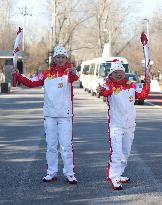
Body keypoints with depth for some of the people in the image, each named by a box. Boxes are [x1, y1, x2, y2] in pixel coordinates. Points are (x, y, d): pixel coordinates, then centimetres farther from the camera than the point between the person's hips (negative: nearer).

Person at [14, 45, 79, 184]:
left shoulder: (68, 72, -3)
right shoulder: (47, 74, 10)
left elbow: (74, 78, -26)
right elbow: (31, 83, 10)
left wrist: (73, 73, -49)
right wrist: (18, 75, -3)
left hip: (65, 115, -4)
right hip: (49, 114, 4)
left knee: (66, 145, -4)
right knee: (51, 145, 10)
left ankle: (69, 174, 5)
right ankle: (52, 172, 19)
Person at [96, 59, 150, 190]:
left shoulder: (132, 86, 6)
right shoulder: (110, 86, -10)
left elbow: (142, 95, 4)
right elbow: (105, 91, -31)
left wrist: (147, 84, -11)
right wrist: (101, 90, -54)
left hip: (130, 125, 6)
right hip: (115, 125, -6)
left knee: (126, 152, 16)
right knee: (116, 152, -15)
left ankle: (118, 174, 31)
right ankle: (114, 179, -11)